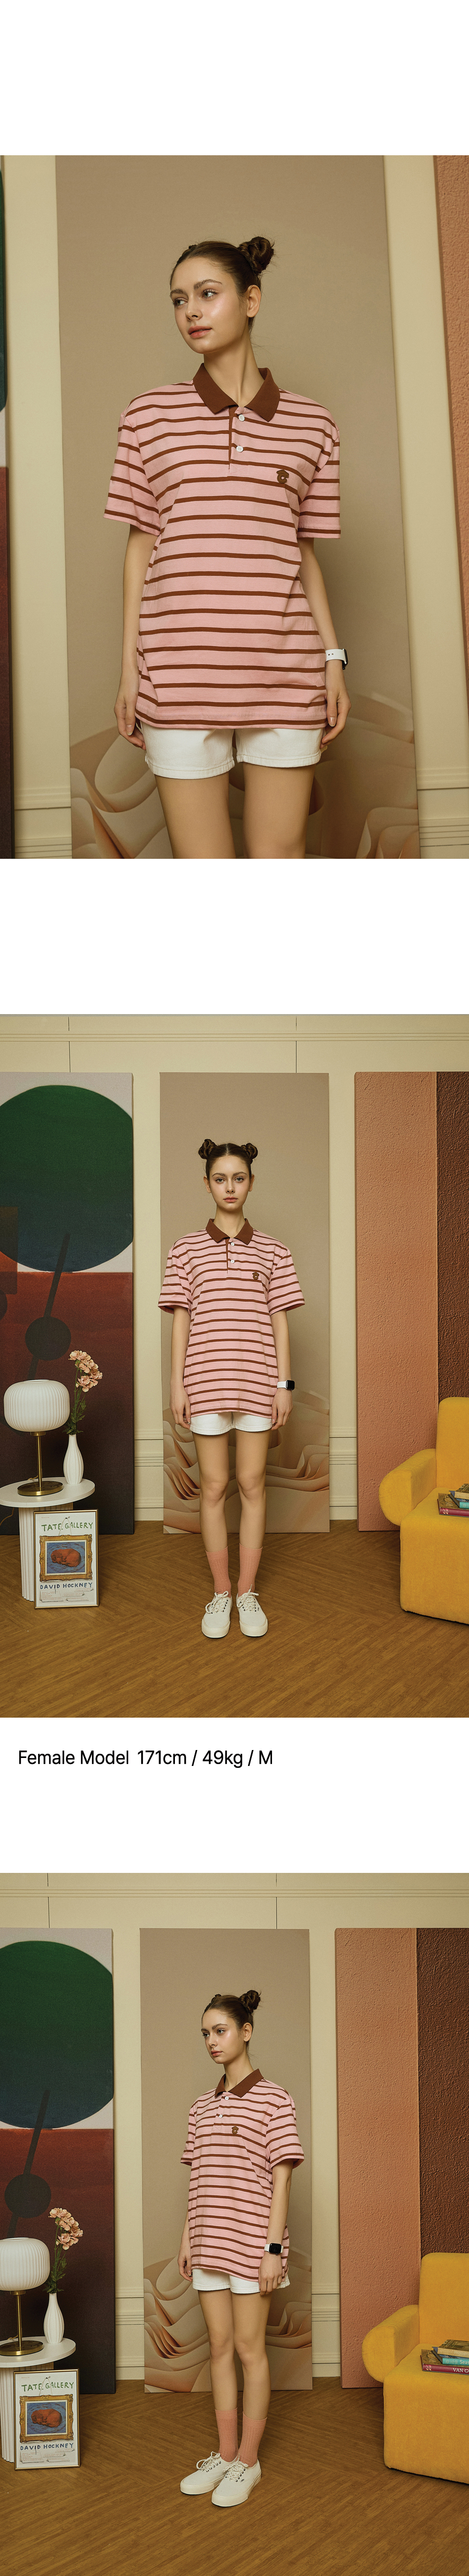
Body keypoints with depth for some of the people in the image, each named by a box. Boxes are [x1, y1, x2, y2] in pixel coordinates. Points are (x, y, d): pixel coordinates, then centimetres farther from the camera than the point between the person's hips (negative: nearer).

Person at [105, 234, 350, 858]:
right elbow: (140, 547, 8)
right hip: (181, 671, -1)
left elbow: (305, 553, 13)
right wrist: (130, 667, 4)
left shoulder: (312, 425, 9)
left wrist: (334, 657, 6)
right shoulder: (150, 417, 7)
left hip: (284, 670, 1)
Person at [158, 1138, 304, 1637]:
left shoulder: (272, 1251, 5)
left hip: (257, 1380, 0)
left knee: (252, 1484, 4)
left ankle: (248, 1592, 12)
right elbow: (181, 1319, 4)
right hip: (205, 1380, 0)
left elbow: (279, 1319, 5)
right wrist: (177, 1383, -1)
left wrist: (285, 1382, -1)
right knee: (214, 1487, 4)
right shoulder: (186, 1250, 4)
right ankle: (221, 1592, 13)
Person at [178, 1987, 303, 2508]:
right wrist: (187, 2239, 10)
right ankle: (226, 2456, 18)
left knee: (249, 2348, 0)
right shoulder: (203, 2107, 12)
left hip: (252, 2241, -6)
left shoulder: (273, 2099, -7)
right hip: (209, 2242, 6)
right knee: (220, 2348, 10)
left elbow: (281, 2178, -10)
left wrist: (274, 2248, -14)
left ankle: (248, 2462, 8)